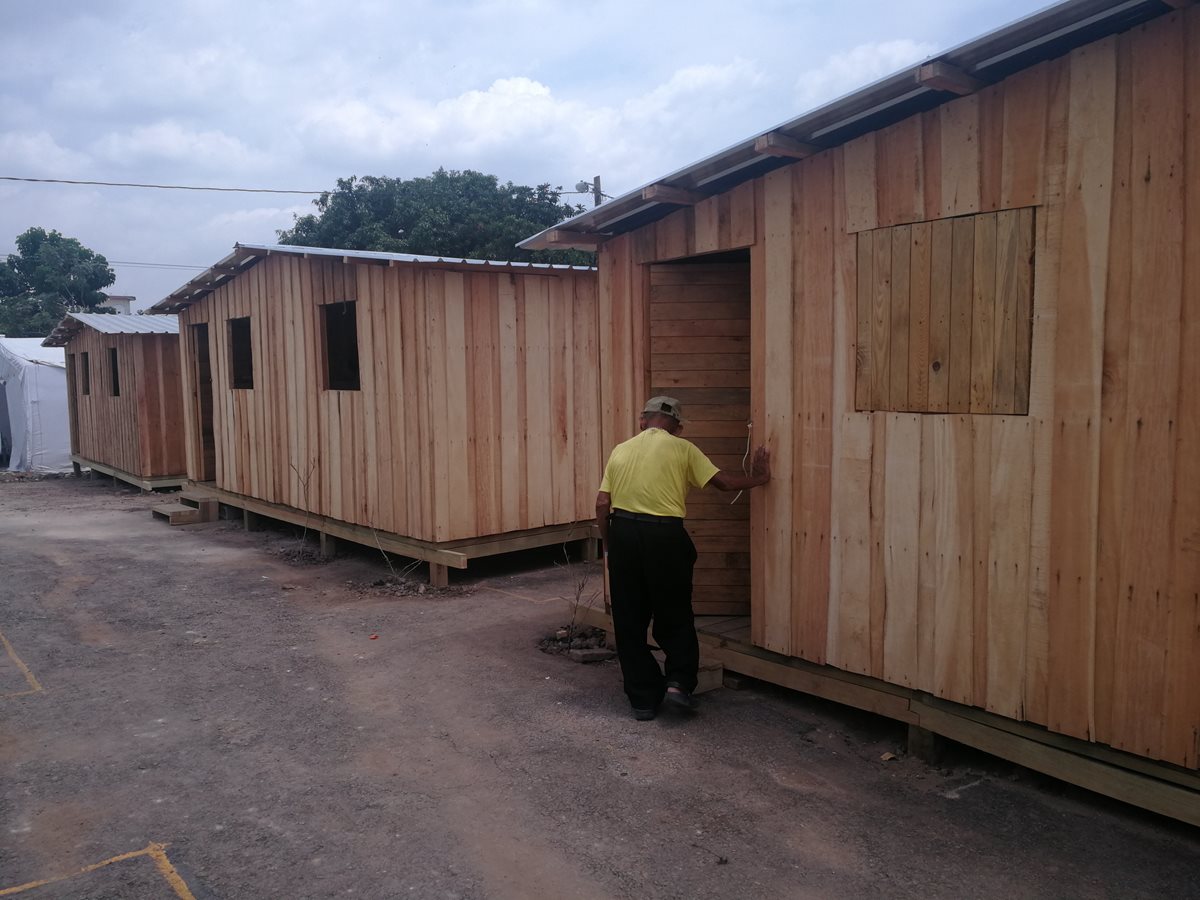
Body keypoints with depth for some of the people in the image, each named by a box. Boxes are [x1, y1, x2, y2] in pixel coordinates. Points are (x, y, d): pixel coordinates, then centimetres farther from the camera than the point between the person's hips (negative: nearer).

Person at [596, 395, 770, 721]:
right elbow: (723, 482, 2)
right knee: (674, 617, 17)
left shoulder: (621, 450, 11)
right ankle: (678, 682, 6)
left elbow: (602, 504, 5)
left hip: (623, 533, 3)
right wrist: (759, 477, 18)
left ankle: (643, 699, 16)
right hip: (664, 536, -2)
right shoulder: (682, 449, 3)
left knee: (629, 621, 11)